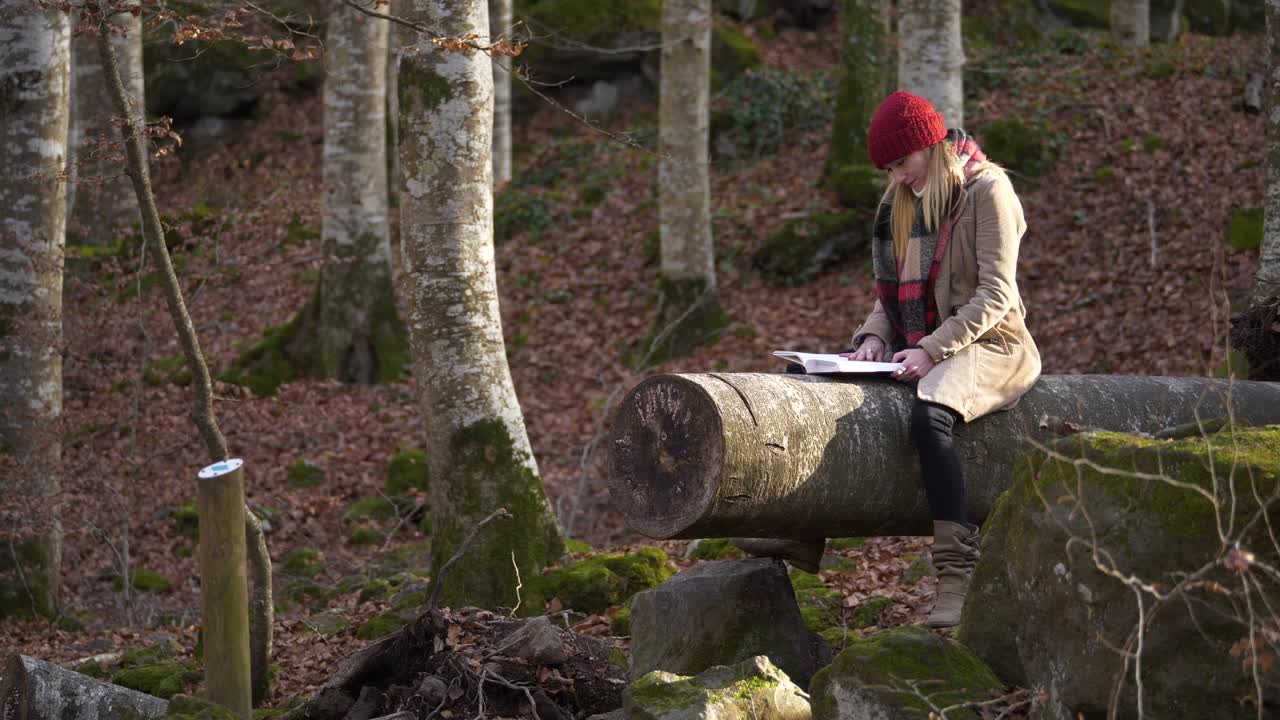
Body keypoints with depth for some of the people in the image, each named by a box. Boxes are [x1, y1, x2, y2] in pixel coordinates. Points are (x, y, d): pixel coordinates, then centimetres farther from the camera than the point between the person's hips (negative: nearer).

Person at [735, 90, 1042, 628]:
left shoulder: (986, 189, -9)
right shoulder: (904, 198, 15)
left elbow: (995, 293, -16)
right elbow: (892, 284, 16)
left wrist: (932, 350, -25)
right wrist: (875, 336, -4)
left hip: (986, 343, -8)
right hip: (917, 345, 8)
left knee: (928, 416, -38)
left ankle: (958, 575, -39)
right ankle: (804, 533, -4)